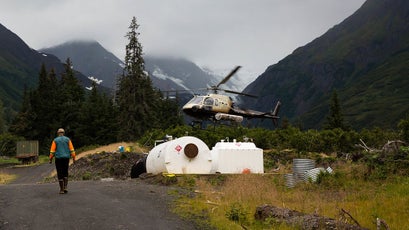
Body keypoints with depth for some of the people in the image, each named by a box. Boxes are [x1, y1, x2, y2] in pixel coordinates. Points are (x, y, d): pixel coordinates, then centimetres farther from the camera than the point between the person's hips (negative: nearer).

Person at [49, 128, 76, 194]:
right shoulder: (67, 139, 5)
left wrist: (50, 159, 4)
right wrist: (74, 158, 2)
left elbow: (52, 151, -3)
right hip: (66, 158, 2)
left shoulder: (55, 140, 1)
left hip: (58, 158, -2)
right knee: (65, 173, 15)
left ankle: (62, 189, 1)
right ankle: (65, 187, 1)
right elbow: (71, 149, 0)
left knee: (60, 174, 3)